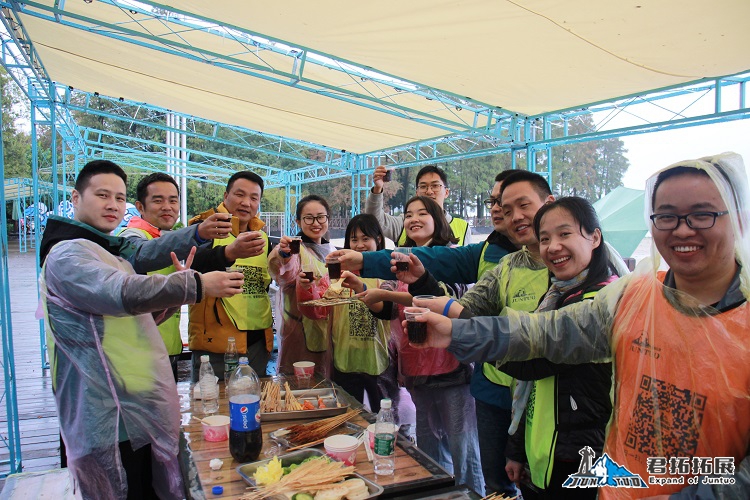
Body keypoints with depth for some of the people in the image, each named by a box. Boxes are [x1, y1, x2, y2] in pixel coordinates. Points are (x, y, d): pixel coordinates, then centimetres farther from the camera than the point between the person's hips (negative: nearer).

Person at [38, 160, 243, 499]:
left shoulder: (110, 252, 18)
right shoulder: (67, 254, -13)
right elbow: (123, 293, -31)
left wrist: (174, 291, 6)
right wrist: (194, 285, -32)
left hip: (139, 405, 10)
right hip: (112, 417, -9)